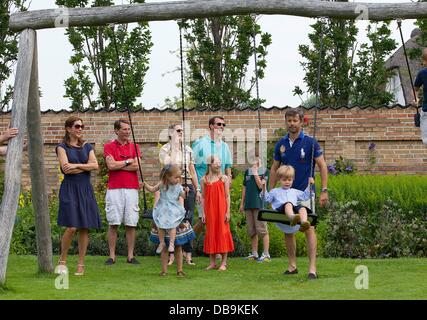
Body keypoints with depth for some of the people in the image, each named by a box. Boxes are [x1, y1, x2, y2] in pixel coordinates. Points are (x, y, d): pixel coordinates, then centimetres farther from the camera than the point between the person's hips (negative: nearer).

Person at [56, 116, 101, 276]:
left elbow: (95, 165, 0)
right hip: (70, 189, -4)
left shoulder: (87, 146, 16)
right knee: (72, 227, -14)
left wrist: (76, 166, -9)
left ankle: (81, 264, 6)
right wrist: (86, 167, -5)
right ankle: (62, 260, 4)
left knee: (85, 228, 0)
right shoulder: (62, 147, 3)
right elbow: (66, 168, -11)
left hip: (85, 189, 4)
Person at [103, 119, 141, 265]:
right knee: (113, 224, -2)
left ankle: (130, 256, 6)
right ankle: (112, 256, 2)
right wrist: (128, 162, -1)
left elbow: (137, 166, -2)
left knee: (131, 224, 1)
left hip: (131, 189, 2)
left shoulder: (134, 147, 12)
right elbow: (111, 165, -9)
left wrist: (118, 165, -4)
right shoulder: (109, 146, 5)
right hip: (114, 189, -2)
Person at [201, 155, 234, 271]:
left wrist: (228, 212, -4)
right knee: (211, 233, 6)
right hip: (209, 211, 1)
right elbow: (203, 197, 6)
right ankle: (212, 262, 13)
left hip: (221, 210, -1)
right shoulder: (204, 179, 5)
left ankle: (223, 263, 5)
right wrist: (203, 213, 1)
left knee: (223, 233, 0)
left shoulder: (224, 178, 2)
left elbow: (227, 196, 1)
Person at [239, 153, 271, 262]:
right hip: (248, 204, 6)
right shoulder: (247, 171, 16)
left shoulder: (265, 171, 0)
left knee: (262, 229, -8)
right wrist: (242, 203, 17)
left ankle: (266, 254, -7)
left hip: (260, 204, -6)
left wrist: (255, 172, -9)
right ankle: (254, 254, 15)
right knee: (251, 231, 8)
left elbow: (261, 185, -12)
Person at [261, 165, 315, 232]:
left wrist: (309, 185, 32)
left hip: (294, 207, 3)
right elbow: (267, 198, 19)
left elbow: (305, 196, 40)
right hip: (281, 208, -3)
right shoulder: (275, 191, 30)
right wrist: (264, 188, 5)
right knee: (288, 204, -40)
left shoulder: (295, 191, 39)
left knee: (302, 208, -32)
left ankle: (304, 222, -61)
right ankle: (292, 217, -73)